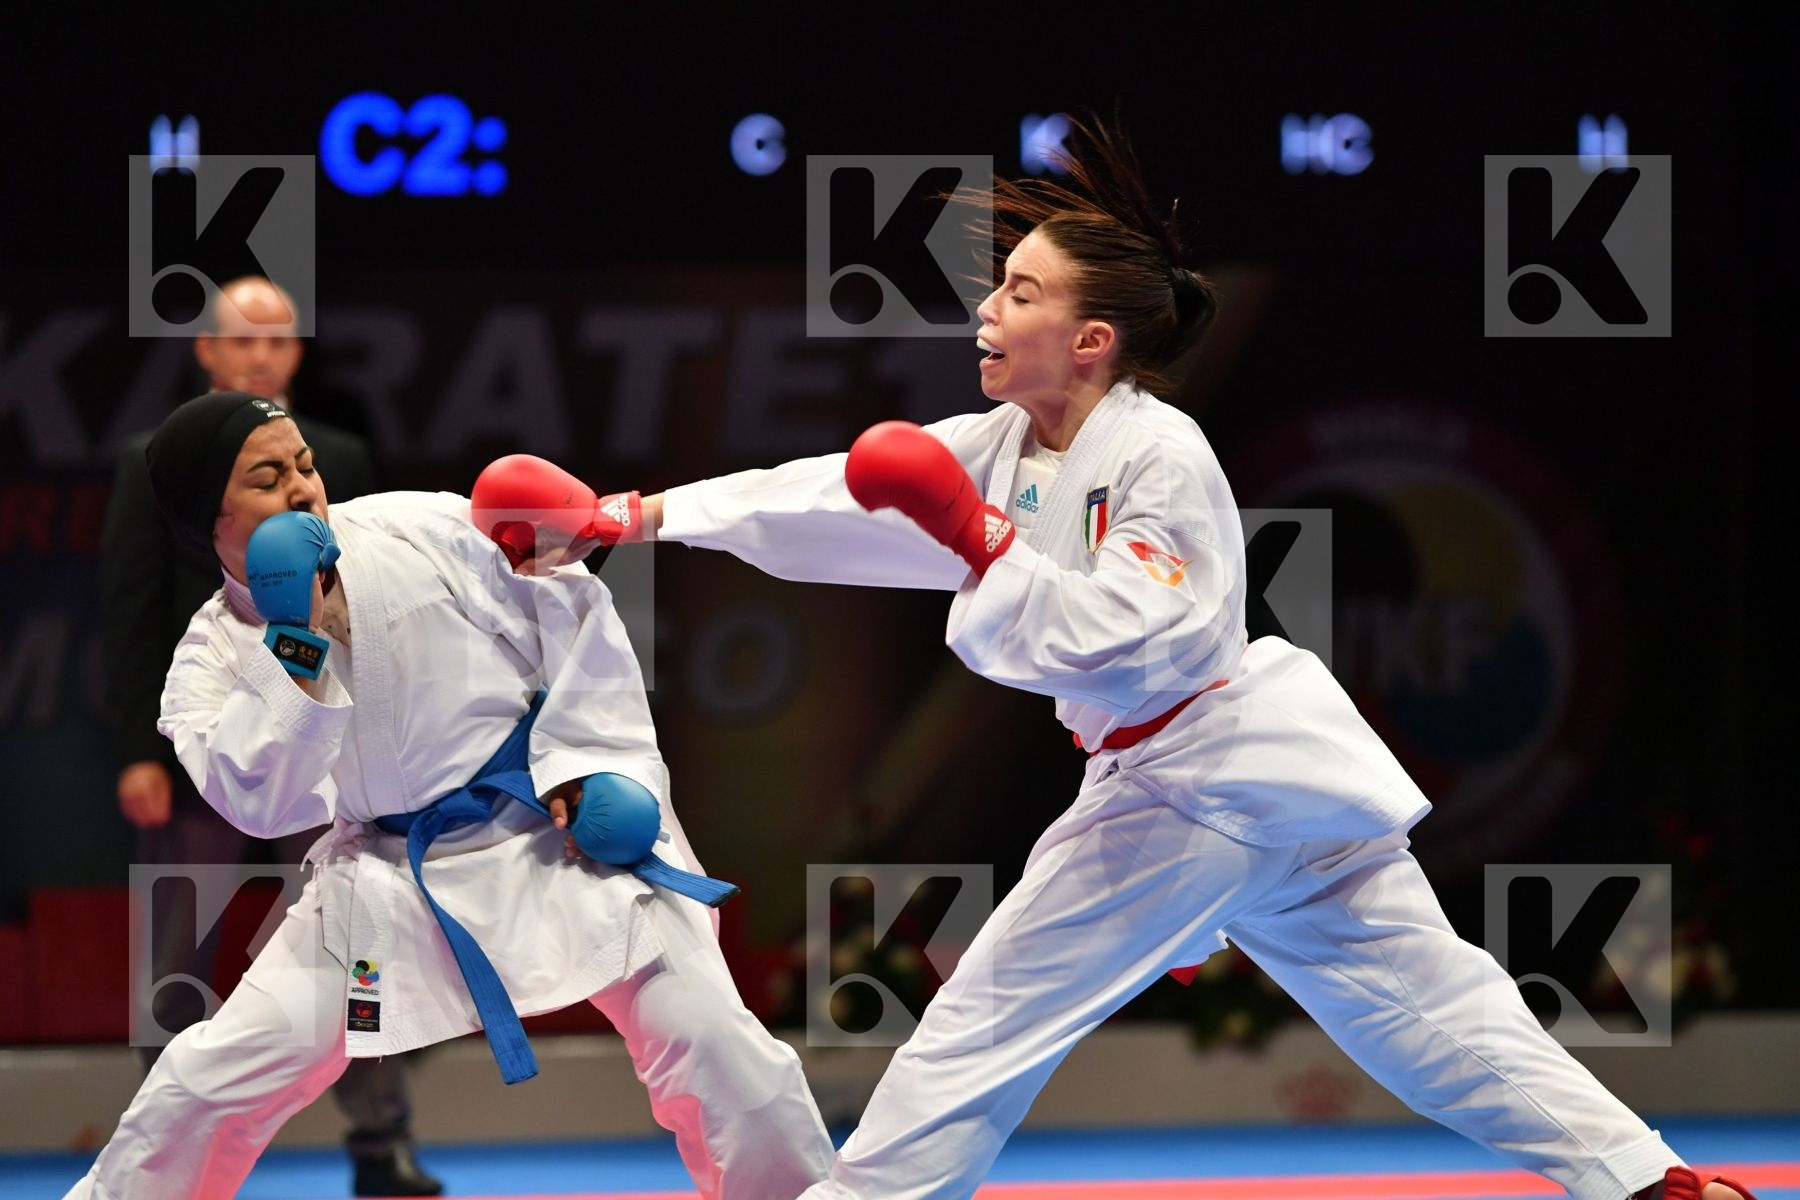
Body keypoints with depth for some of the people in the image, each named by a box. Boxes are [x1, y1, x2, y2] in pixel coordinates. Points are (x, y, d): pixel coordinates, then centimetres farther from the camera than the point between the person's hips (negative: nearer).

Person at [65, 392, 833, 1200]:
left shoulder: (427, 528, -10)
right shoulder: (216, 655, -5)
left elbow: (570, 611, -1)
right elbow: (260, 801, -21)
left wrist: (588, 757, -8)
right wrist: (294, 643, -25)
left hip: (557, 828, -2)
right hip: (390, 875, 2)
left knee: (708, 1041, -13)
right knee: (216, 1074, 0)